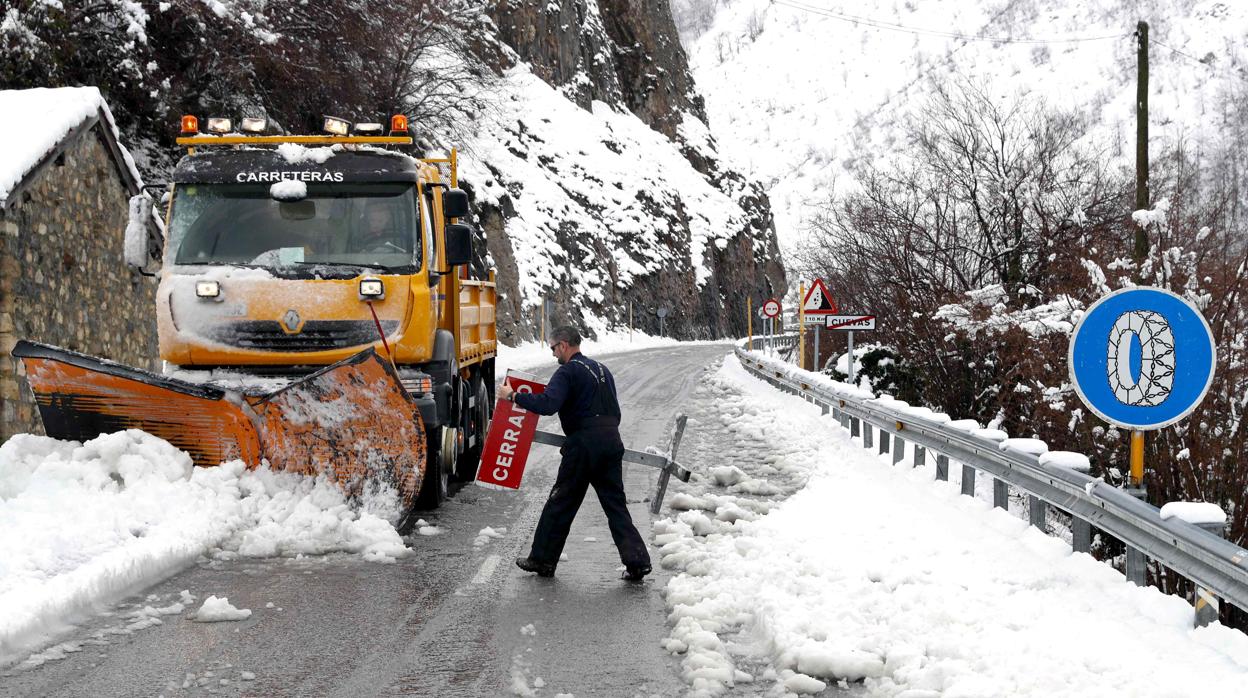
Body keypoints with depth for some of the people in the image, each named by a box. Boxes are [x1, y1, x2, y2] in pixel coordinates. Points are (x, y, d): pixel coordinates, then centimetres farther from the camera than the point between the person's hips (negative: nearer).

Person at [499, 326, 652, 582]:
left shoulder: (568, 372, -6)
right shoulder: (601, 369, 21)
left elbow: (547, 404, -21)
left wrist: (513, 396, -13)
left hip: (583, 445, -7)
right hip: (612, 441, 7)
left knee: (560, 504, 4)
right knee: (616, 505, 8)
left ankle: (542, 559, 13)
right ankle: (637, 562, -2)